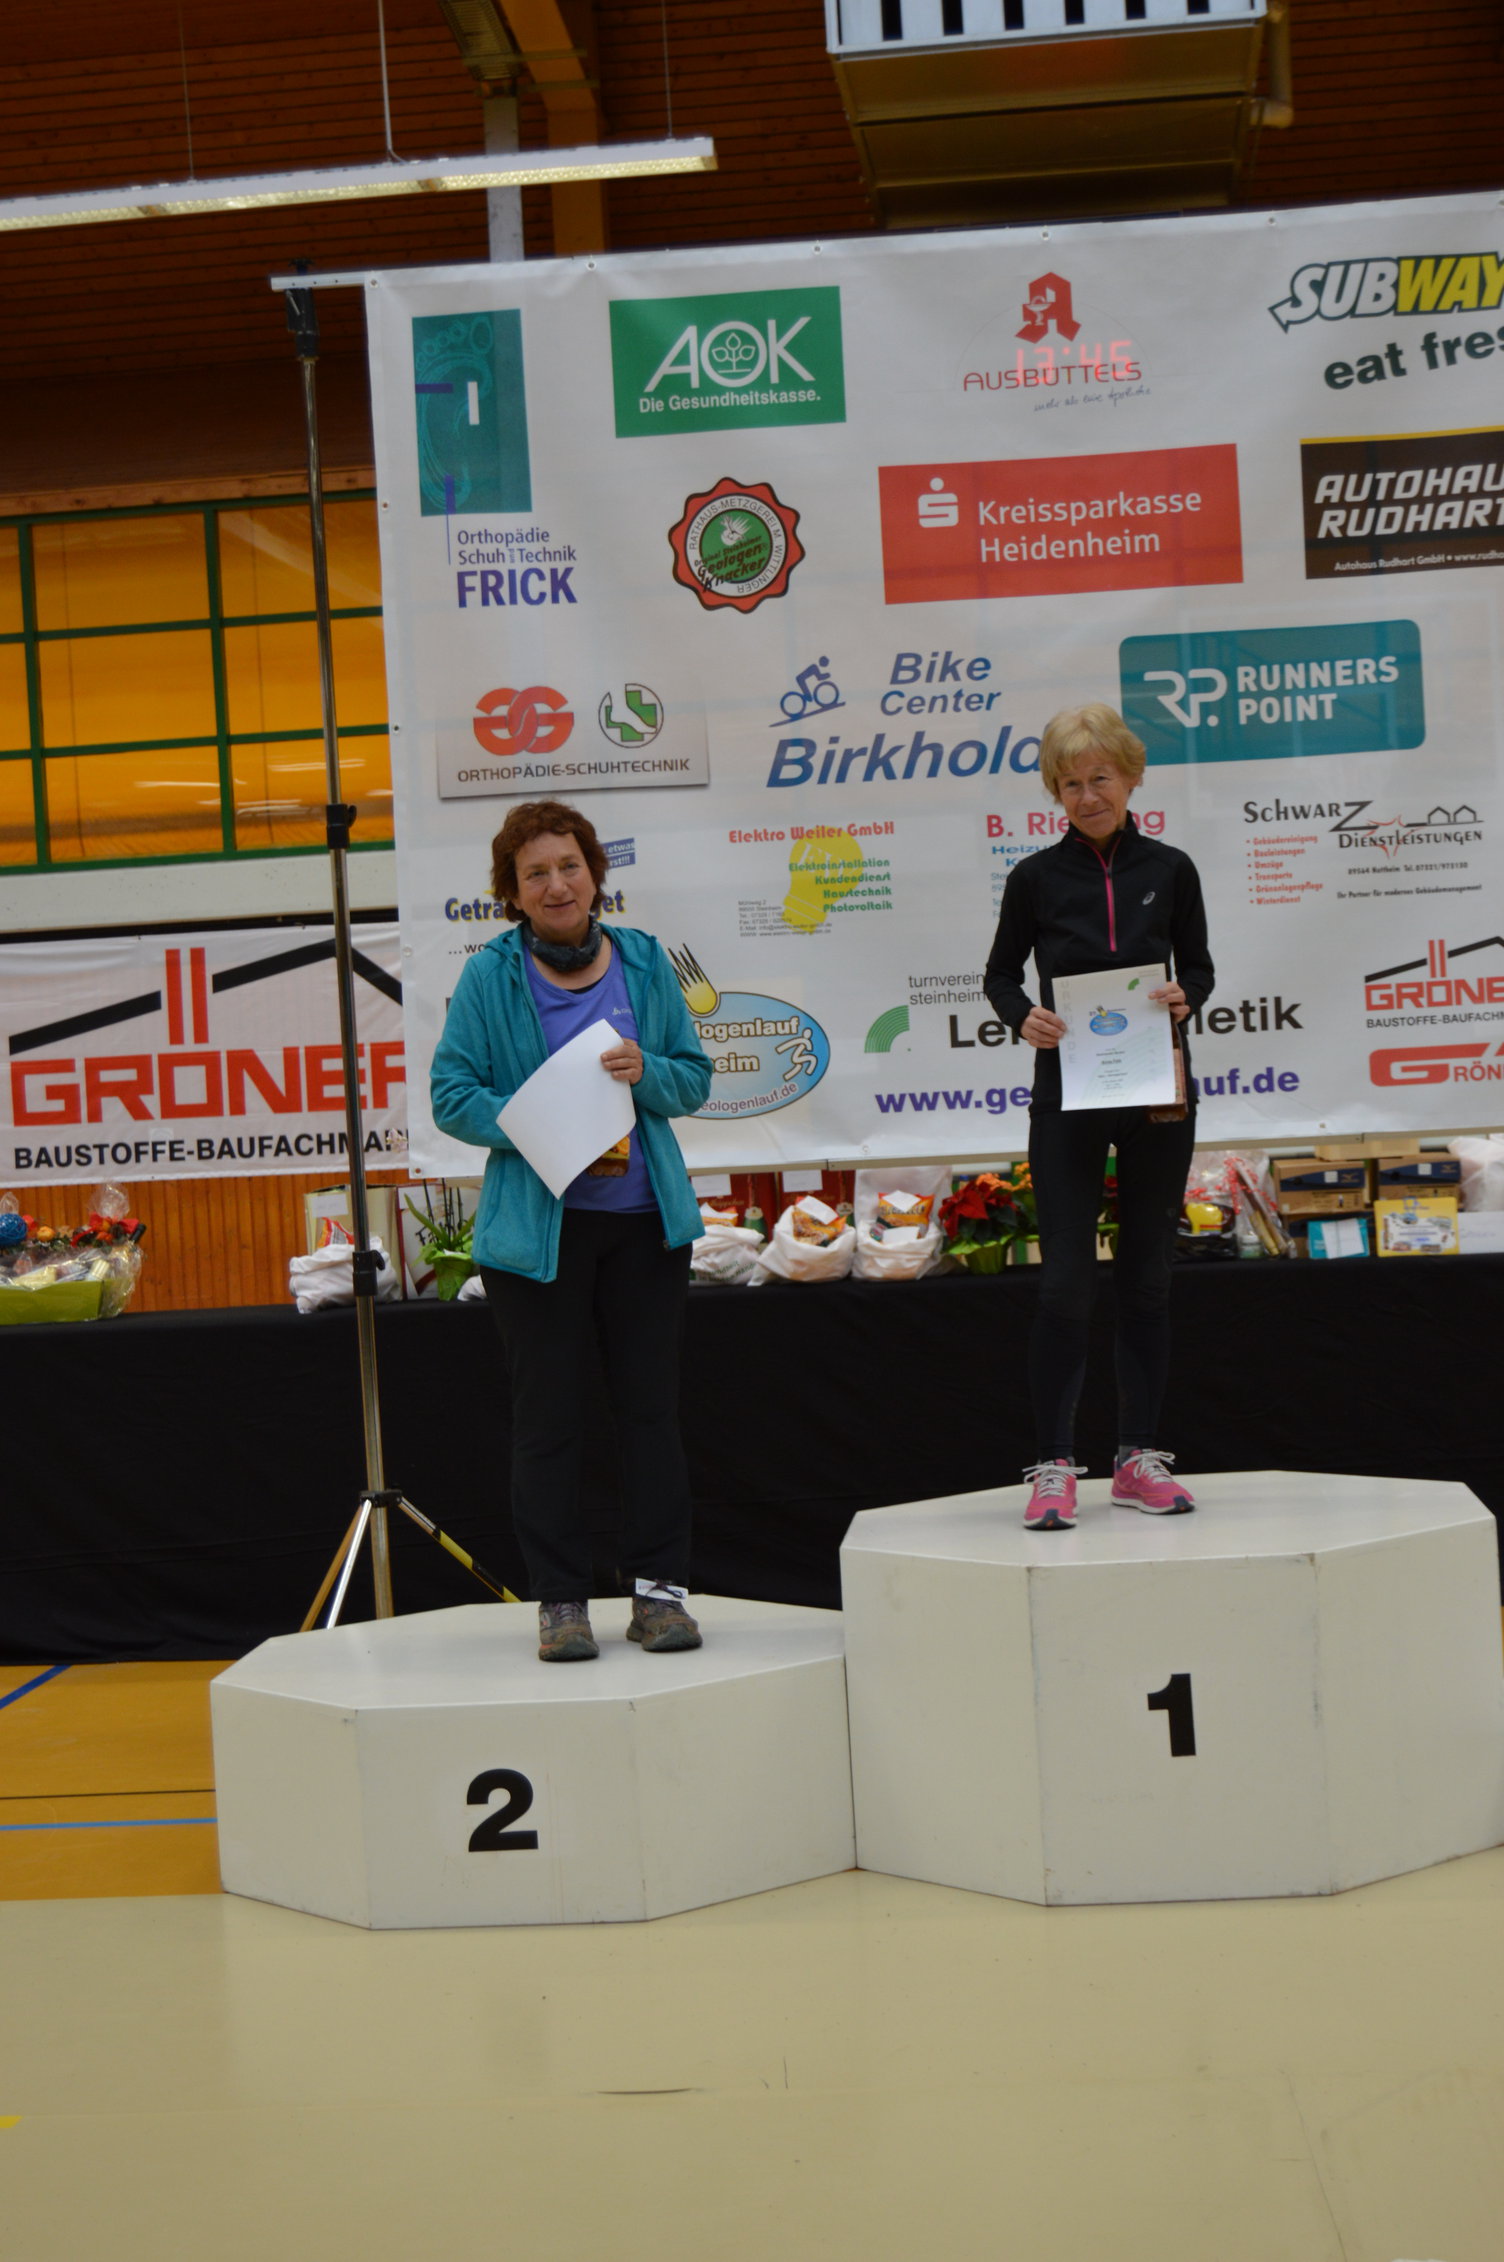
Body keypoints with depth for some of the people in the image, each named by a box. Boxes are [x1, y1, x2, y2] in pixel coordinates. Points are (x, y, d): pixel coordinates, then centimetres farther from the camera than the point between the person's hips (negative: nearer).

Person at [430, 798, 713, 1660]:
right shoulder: (489, 977, -2)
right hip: (536, 1226, -2)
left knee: (653, 1405, 5)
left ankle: (659, 1588, 15)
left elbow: (696, 1077, 9)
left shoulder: (644, 961, 6)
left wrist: (647, 1073, -13)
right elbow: (454, 1095, -5)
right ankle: (561, 1603, 11)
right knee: (548, 1418, 2)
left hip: (645, 1218, 2)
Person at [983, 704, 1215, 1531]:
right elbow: (1000, 974, 9)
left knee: (1147, 1277, 8)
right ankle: (1054, 1468, 1)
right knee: (1065, 1282, -6)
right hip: (1068, 1098, -2)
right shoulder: (1036, 878, 0)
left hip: (1158, 1095, 2)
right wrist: (1023, 1017, -11)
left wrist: (1185, 997, -10)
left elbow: (1199, 967, 12)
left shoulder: (1169, 870, 3)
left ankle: (1138, 1456, 17)